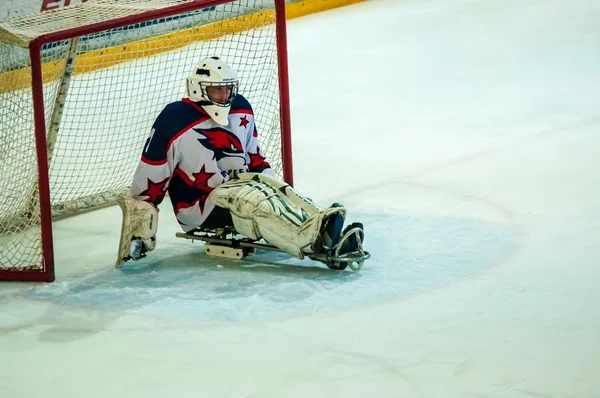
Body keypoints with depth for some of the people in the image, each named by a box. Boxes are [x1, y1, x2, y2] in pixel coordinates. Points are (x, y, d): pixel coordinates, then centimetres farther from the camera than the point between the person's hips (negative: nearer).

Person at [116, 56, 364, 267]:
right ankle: (316, 242, -56)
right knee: (254, 203, -33)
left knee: (277, 193, -22)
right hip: (199, 205, -7)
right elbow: (150, 176, -11)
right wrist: (139, 217, -12)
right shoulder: (174, 121, -15)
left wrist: (276, 189, 11)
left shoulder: (240, 108, 6)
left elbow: (254, 156, 18)